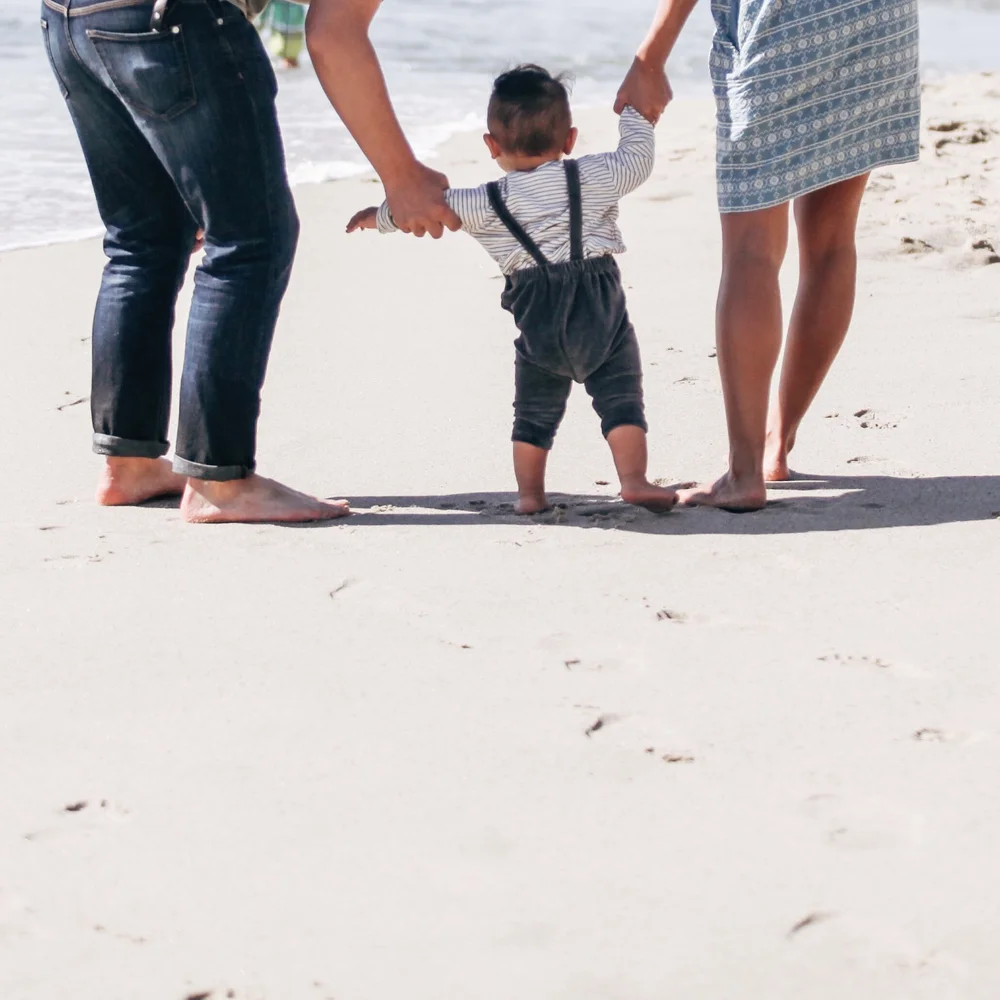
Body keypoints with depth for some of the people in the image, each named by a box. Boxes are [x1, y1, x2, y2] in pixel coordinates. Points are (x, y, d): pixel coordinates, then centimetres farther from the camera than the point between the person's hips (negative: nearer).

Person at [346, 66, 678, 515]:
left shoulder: (489, 204, 4)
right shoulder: (594, 177, 3)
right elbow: (637, 159, 15)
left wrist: (379, 217, 28)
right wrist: (634, 114, 33)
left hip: (538, 320, 1)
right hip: (601, 310, -1)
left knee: (535, 410, 14)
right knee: (620, 398, 1)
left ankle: (529, 493, 16)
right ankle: (634, 481, -9)